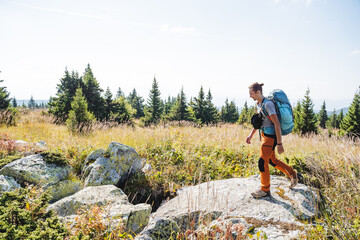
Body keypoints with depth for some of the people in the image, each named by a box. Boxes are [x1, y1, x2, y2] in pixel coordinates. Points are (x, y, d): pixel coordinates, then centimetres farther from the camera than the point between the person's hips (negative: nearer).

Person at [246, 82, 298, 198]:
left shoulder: (268, 104, -20)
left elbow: (277, 124, -22)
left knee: (262, 162, -3)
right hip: (264, 135, 9)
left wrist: (279, 143, -22)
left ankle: (265, 190, 12)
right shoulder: (259, 104, 8)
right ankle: (292, 174, 38)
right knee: (272, 160, 19)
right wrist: (251, 135, 16)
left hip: (270, 136, -9)